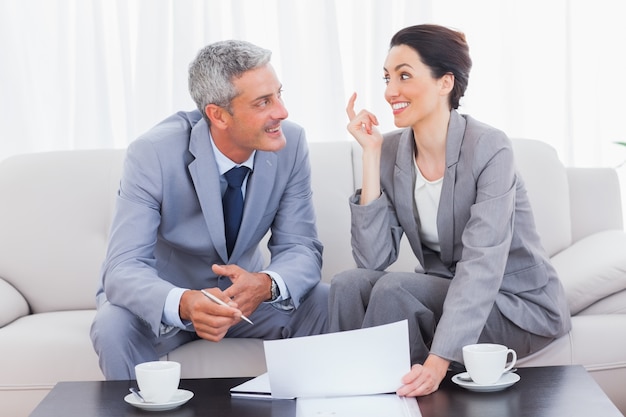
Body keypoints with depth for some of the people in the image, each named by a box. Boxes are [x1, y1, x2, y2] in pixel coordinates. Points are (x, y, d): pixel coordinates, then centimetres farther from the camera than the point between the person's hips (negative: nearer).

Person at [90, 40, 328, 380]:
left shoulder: (290, 144, -15)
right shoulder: (152, 154, -25)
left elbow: (300, 249, -12)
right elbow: (123, 269, -29)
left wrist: (266, 284, -37)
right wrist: (184, 304, -51)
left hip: (240, 290, 3)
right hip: (163, 299, -3)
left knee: (328, 305, -21)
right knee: (113, 327, -33)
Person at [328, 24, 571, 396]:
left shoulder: (489, 149, -21)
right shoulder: (392, 150, -4)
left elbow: (480, 268, -30)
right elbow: (372, 259, -13)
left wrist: (438, 359, -41)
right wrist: (371, 154, -16)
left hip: (520, 306, -5)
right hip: (447, 294, 5)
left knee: (393, 290, -26)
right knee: (349, 284, -19)